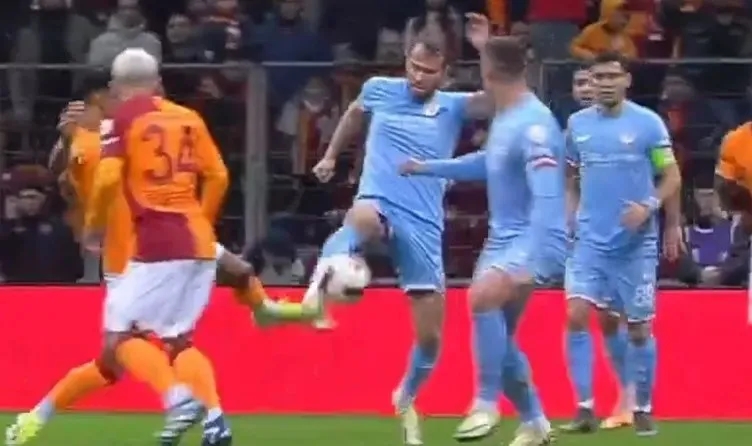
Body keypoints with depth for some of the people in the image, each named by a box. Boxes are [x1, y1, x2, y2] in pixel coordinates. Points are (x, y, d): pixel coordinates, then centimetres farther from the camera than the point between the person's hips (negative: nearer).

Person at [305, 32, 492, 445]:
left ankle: (406, 399, 31)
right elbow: (354, 113, 32)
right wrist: (330, 156, 31)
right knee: (363, 219, -44)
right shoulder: (380, 90, 8)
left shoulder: (454, 108, 4)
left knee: (431, 335, 4)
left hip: (424, 225, 1)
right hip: (378, 204, -1)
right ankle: (319, 282, -58)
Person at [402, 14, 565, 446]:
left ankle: (487, 403, -23)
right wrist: (427, 168, 33)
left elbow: (547, 199, -30)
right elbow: (488, 164, 29)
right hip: (504, 238, 10)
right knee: (498, 336, 14)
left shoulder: (534, 124, -22)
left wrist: (532, 261, -37)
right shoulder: (505, 117, 8)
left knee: (482, 296, -34)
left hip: (534, 240, -10)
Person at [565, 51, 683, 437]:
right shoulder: (578, 124, 5)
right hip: (590, 240, 2)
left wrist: (650, 206, -19)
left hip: (636, 243, -2)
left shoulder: (647, 123, -6)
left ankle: (643, 409, 18)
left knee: (639, 327, 4)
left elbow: (671, 177, -3)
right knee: (576, 315, -14)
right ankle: (585, 406, -9)